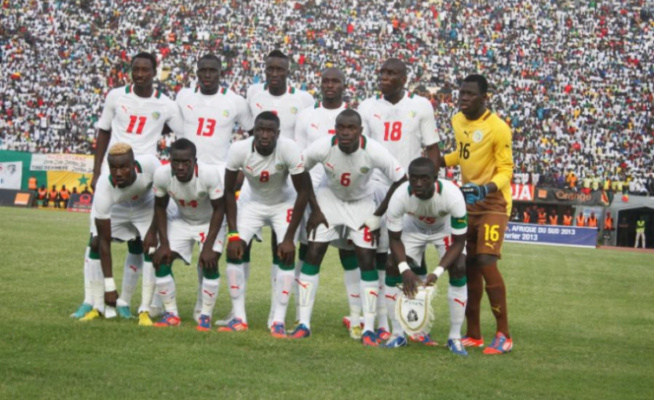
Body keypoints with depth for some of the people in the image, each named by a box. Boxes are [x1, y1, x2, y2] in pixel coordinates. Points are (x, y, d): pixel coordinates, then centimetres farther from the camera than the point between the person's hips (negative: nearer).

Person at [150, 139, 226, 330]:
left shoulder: (210, 174, -36)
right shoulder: (162, 174, -27)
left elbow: (219, 209, -23)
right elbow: (160, 207, -9)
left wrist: (208, 246, -26)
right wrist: (164, 243, -13)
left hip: (209, 221, -3)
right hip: (181, 220, 3)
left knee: (210, 263, -21)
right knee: (161, 260, -9)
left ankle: (205, 316, -6)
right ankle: (171, 314, 5)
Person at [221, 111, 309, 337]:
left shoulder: (289, 150, -32)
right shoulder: (239, 150, -27)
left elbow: (303, 192, -22)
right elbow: (229, 192, -14)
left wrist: (289, 237, -23)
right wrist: (233, 234, -20)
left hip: (283, 204, -2)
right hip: (252, 202, 2)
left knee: (286, 254, -18)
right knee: (234, 251, -12)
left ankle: (279, 321, -10)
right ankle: (239, 318, -3)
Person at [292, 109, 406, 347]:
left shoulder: (373, 152, -30)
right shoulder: (322, 148, -27)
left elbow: (400, 181, -19)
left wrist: (378, 215, -16)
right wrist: (315, 209, -9)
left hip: (361, 204, -1)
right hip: (329, 199, 1)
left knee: (367, 260, -8)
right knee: (313, 254, -7)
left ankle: (369, 329, -1)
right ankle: (304, 324, 0)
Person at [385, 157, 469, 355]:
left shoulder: (452, 195, -40)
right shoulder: (400, 196, -35)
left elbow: (459, 242, -30)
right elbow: (394, 238, -21)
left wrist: (437, 272, -41)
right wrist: (405, 269, -37)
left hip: (446, 227, -2)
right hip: (414, 226, 2)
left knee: (459, 268, -21)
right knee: (393, 267, -14)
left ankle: (455, 337, -9)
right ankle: (397, 333, 3)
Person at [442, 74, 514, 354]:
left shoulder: (497, 128, -16)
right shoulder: (458, 121, 6)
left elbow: (505, 170, -14)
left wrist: (485, 188, -31)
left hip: (492, 203, -7)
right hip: (468, 201, 7)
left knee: (486, 262, -18)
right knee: (468, 266, 8)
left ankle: (503, 335, -11)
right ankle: (473, 334, 18)